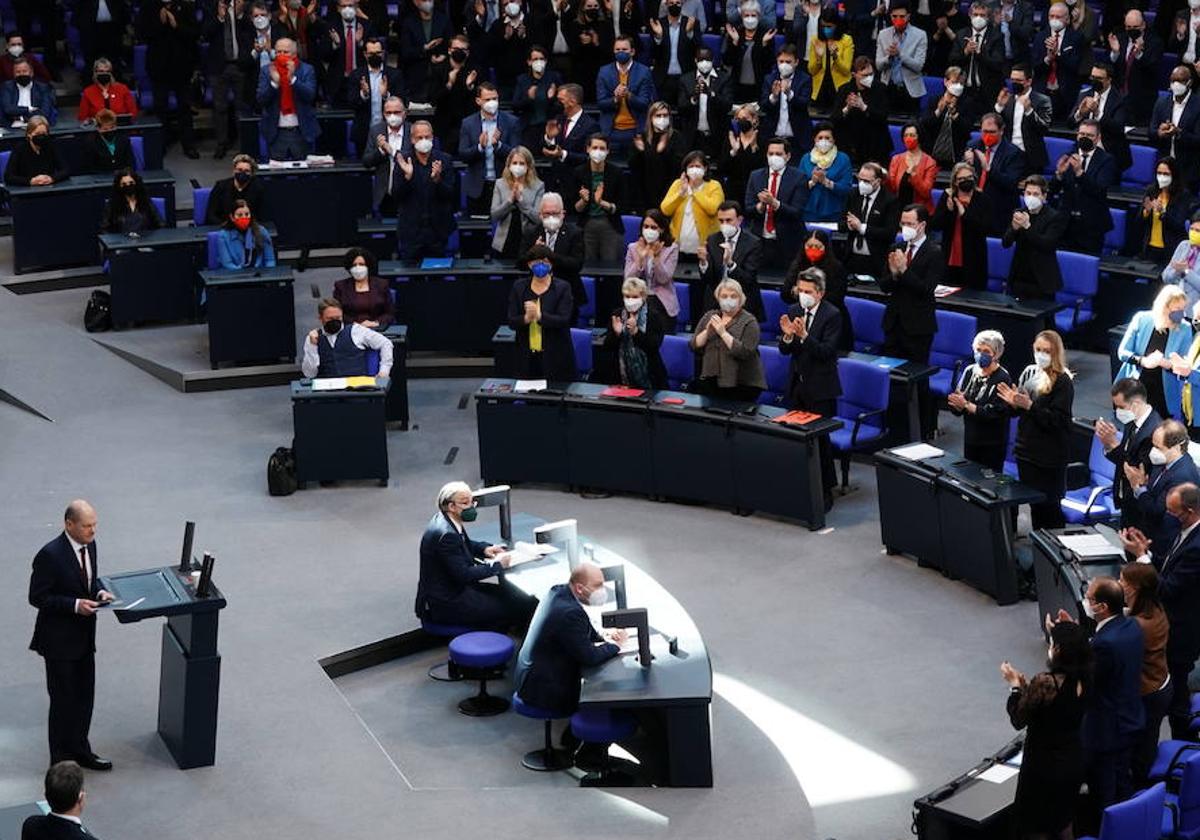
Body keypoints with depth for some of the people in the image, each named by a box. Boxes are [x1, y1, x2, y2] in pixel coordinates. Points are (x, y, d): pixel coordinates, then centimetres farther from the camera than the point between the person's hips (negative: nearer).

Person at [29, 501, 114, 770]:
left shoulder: (89, 545, 0)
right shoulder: (50, 555, -23)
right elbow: (37, 597, -18)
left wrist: (100, 591, -5)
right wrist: (75, 605, -25)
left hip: (84, 636, 7)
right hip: (59, 639, -7)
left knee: (85, 697, 17)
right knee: (63, 700, 4)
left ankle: (80, 750, 33)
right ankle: (62, 761, 18)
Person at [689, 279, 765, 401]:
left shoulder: (749, 322, -4)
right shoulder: (709, 316, 10)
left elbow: (746, 352, -17)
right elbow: (694, 346, 6)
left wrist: (723, 333, -19)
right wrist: (707, 331, -12)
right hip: (710, 381, 4)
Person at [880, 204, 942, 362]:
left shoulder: (934, 253, -8)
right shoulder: (897, 249, 10)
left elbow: (926, 289, -17)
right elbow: (884, 286, 7)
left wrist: (904, 270, -23)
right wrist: (894, 273, -13)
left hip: (918, 326, -5)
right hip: (893, 323, 6)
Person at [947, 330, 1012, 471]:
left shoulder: (1003, 379, -15)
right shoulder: (970, 371, 2)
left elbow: (995, 413, -22)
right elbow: (956, 409, 2)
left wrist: (966, 404, -23)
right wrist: (957, 403, -20)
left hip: (992, 444, -5)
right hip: (970, 439, 5)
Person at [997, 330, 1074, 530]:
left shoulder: (1062, 382, -13)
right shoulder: (1029, 373, 6)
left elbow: (1057, 420, -21)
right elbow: (1019, 412, 17)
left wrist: (1029, 405, -26)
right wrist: (1014, 402, -5)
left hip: (1050, 457, -7)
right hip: (1027, 450, 7)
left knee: (1049, 505, 0)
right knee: (1033, 503, 15)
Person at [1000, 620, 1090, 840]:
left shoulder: (1045, 682, -28)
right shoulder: (1085, 680, -5)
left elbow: (1018, 720, -16)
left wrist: (1015, 685, -4)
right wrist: (1026, 686, 8)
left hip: (1044, 765, -7)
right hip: (1073, 762, 7)